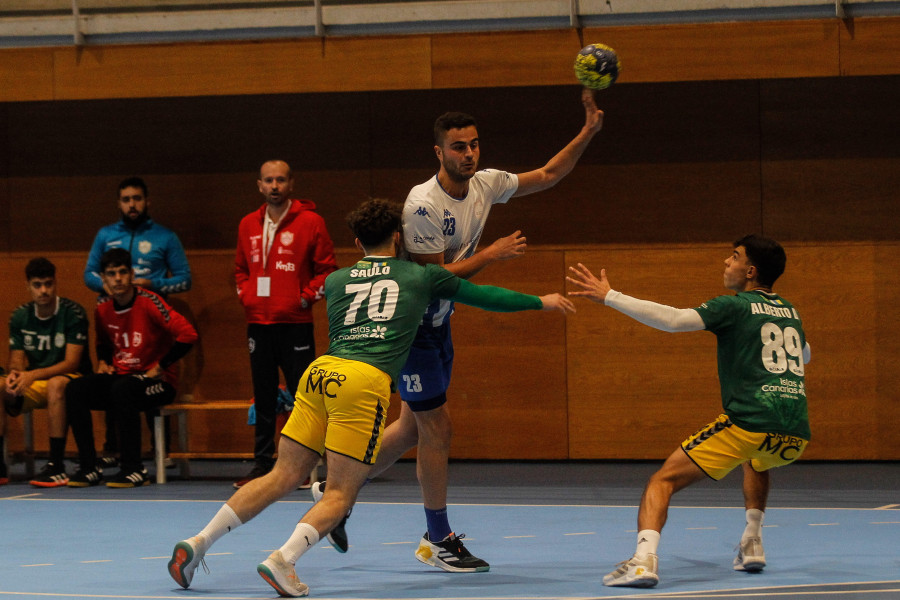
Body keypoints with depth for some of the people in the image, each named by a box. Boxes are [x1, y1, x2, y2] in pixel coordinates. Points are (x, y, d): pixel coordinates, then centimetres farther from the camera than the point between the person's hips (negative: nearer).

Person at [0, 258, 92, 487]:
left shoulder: (73, 313, -11)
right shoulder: (20, 317, 5)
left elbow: (71, 363, -16)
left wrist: (33, 375, -30)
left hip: (73, 380, -5)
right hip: (34, 385, 5)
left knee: (56, 384, -40)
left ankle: (57, 466, -38)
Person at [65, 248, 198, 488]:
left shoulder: (148, 302, -16)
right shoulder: (103, 307, 5)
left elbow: (188, 334, -23)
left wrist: (159, 367, -18)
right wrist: (103, 363, 7)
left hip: (159, 381, -6)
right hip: (119, 376, 6)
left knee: (122, 390, -37)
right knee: (76, 390, -16)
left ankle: (134, 469, -29)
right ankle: (88, 466, -14)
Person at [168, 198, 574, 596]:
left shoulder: (335, 281, 23)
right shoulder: (421, 277, 17)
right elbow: (481, 295, 28)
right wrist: (540, 302, 42)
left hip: (320, 372, 4)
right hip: (365, 382, -4)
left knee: (282, 478, 10)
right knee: (341, 494, -1)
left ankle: (198, 543, 2)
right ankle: (283, 559, -22)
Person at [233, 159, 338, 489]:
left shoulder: (310, 221, -3)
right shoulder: (248, 225, 11)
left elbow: (327, 268, -1)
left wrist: (306, 298, -10)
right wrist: (246, 295, 6)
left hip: (296, 323, -5)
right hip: (258, 322, 5)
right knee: (263, 396, 9)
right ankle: (262, 463, 13)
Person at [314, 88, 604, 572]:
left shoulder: (484, 185, -2)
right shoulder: (423, 205, -25)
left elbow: (548, 175, 10)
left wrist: (588, 132, 0)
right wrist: (491, 255, -20)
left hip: (437, 320, 8)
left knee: (412, 427, 13)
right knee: (436, 428, -4)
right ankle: (440, 540, 7)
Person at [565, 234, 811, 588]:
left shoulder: (735, 306, 3)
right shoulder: (790, 311, 21)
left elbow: (673, 320, -11)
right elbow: (804, 355, 42)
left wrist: (608, 297, -7)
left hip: (749, 425, -6)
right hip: (796, 435, 6)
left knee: (662, 481, -2)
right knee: (756, 462, 43)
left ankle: (644, 560, -25)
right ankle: (751, 546, 31)